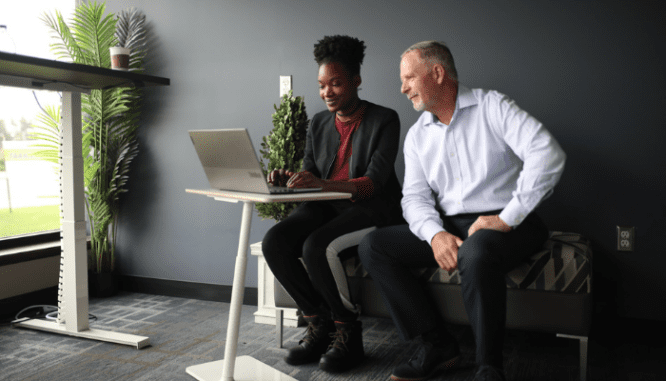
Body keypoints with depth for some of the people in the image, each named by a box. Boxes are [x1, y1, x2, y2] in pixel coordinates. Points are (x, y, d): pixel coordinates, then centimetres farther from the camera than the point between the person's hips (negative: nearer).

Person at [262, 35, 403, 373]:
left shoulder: (384, 120, -3)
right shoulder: (318, 124, 16)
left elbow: (374, 182, -16)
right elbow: (309, 175, 13)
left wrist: (323, 184, -32)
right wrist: (287, 179, -12)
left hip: (370, 209, -6)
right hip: (327, 208, 6)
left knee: (316, 247, -32)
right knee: (274, 242, -21)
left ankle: (347, 332, -10)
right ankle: (318, 323, -5)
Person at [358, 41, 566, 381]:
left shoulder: (491, 106, -3)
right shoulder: (417, 135, 14)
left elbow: (548, 154, -17)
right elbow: (415, 197, 5)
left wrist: (508, 217, -21)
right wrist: (436, 234, -17)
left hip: (505, 224, -5)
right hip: (447, 227, 6)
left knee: (475, 253, -39)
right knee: (372, 246, -11)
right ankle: (435, 344, -9)